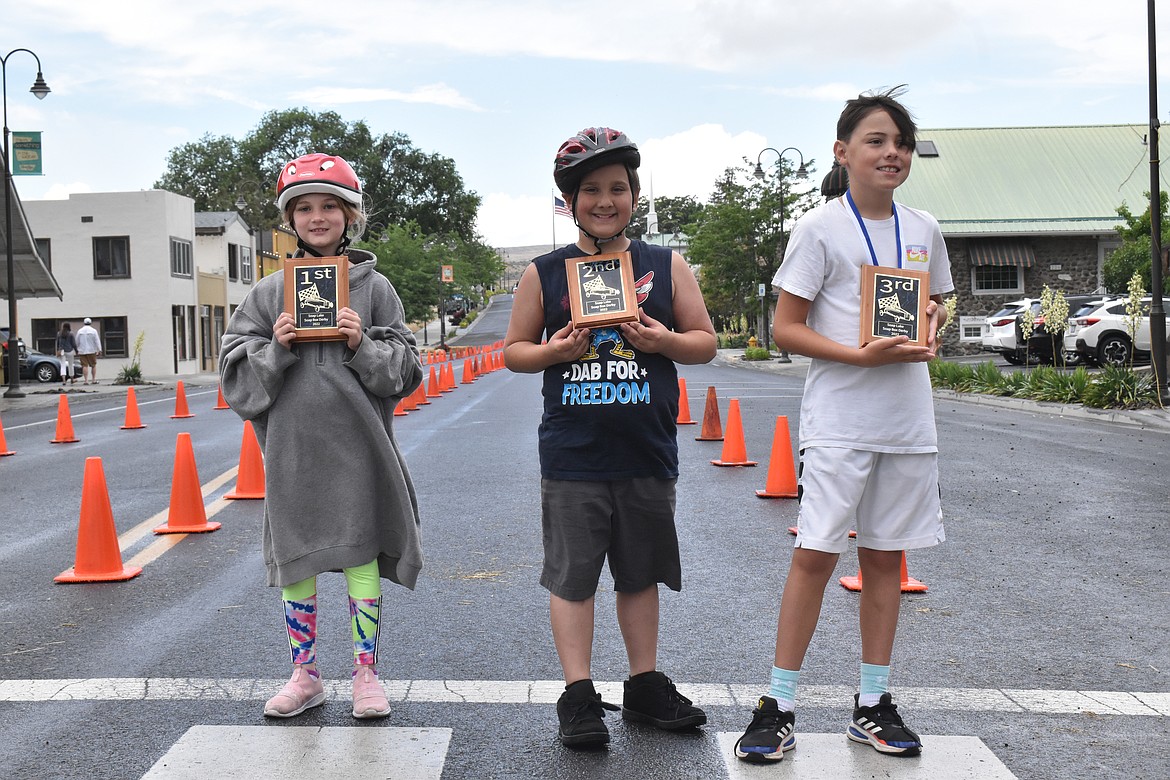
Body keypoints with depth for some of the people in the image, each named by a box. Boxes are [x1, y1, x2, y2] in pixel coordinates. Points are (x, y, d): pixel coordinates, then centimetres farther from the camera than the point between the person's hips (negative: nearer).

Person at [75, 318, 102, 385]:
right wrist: (99, 350, -4)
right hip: (91, 351, -1)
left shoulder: (80, 331, 4)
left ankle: (86, 380, -7)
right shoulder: (93, 331, -3)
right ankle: (93, 380, 7)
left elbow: (77, 342, 8)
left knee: (85, 366, -1)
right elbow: (97, 341, -6)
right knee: (93, 365, 9)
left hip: (82, 351, 1)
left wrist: (77, 350, 18)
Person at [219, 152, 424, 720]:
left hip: (357, 445, -1)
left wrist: (363, 345, -14)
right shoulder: (270, 291, 6)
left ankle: (366, 675, 20)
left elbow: (402, 367, 2)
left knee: (362, 559, 5)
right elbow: (236, 370, 5)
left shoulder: (372, 286, 3)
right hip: (292, 445, 2)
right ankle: (304, 677, 25)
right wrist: (275, 348, -11)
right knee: (296, 564, 10)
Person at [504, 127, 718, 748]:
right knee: (572, 576, 2)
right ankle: (578, 697, 12)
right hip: (572, 457, -1)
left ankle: (644, 686, 27)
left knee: (640, 573, 13)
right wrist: (554, 351, -12)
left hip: (648, 453, 2)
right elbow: (514, 350, 8)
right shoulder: (544, 273, 3)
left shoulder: (666, 266, 6)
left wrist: (665, 340, -11)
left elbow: (705, 342, 9)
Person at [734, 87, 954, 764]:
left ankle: (873, 705, 21)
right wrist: (863, 355, -19)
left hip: (909, 420, 5)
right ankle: (780, 706, 3)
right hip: (839, 419, -5)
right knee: (816, 553, -7)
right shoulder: (821, 228, -4)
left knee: (886, 555, 10)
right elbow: (786, 329, -6)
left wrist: (931, 328, -1)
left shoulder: (923, 230, 10)